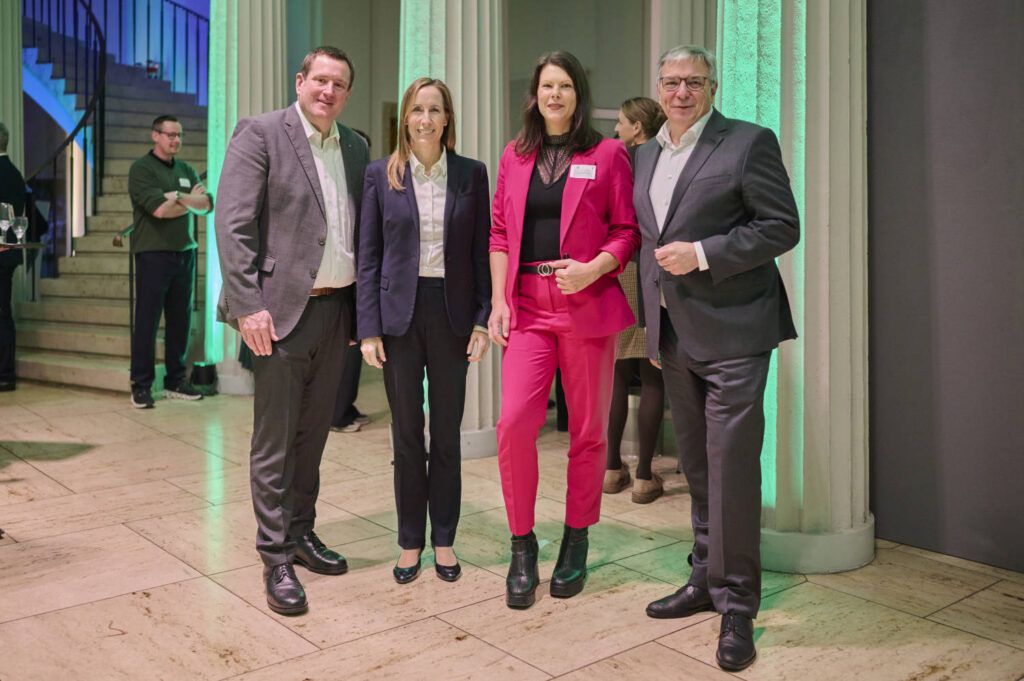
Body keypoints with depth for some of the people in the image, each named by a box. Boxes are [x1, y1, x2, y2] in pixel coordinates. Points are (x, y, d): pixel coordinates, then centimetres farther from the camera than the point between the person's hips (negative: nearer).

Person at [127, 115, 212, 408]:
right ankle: (141, 386, 4)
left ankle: (175, 381, 17)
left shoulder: (186, 170, 16)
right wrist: (190, 200, -1)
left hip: (185, 253, 6)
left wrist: (177, 196, -11)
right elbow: (159, 209, -15)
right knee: (147, 321, -3)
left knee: (180, 320, 7)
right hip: (153, 254, -5)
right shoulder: (141, 169, -2)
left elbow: (207, 205, 3)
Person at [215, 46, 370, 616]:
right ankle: (276, 558, 11)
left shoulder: (355, 148, 14)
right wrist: (248, 305, -16)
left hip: (336, 309, 6)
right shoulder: (261, 133, -3)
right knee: (275, 441, 1)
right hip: (282, 310, -6)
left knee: (314, 433, 15)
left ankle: (301, 532, 30)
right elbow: (233, 224, -10)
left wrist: (362, 308, 9)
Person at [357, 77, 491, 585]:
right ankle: (410, 542, 22)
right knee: (406, 433, 7)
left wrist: (483, 319, -4)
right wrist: (368, 328, -4)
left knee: (447, 432, 8)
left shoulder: (471, 174, 4)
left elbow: (482, 252, 4)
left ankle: (444, 541, 23)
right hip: (400, 314, 0)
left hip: (451, 313, 0)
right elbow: (368, 256, 2)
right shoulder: (381, 175, 3)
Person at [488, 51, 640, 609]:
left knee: (588, 429, 5)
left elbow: (627, 229, 2)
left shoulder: (607, 154, 5)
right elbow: (500, 234, 13)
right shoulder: (514, 156, 14)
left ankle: (575, 544, 22)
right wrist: (499, 301, 3)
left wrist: (592, 269, -16)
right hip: (528, 306, 2)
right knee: (514, 421, -12)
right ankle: (522, 546, 5)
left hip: (588, 305, -1)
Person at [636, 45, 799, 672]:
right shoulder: (647, 155, 15)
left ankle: (737, 605, 9)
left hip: (732, 334, -6)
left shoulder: (749, 143, -5)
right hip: (673, 335, 7)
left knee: (732, 468, -5)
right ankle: (707, 580, 29)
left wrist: (702, 254, -18)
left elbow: (783, 227, -9)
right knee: (698, 468, 15)